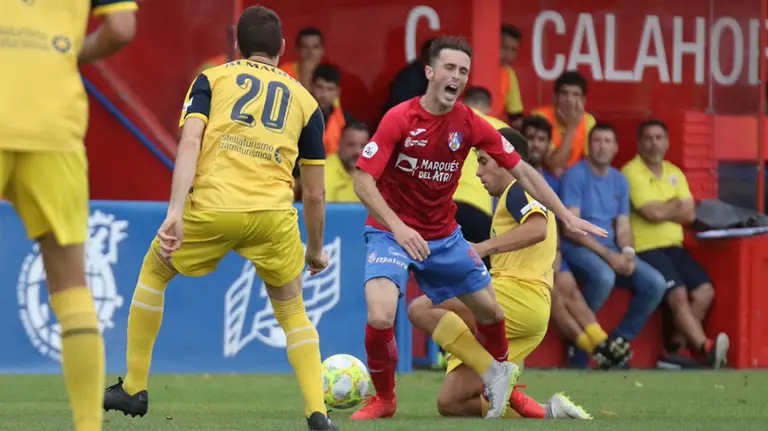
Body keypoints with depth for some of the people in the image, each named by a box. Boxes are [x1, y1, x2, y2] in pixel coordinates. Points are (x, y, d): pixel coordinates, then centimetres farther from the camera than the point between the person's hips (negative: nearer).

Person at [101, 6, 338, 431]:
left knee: (153, 271, 26)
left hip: (211, 207, -1)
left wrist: (174, 213, -12)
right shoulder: (304, 100, 21)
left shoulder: (212, 79, 16)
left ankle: (134, 389, 28)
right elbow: (314, 194, 22)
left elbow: (189, 143, -3)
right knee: (292, 311, 22)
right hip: (273, 215, 1)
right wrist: (316, 249, 37)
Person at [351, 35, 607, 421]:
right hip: (391, 231, -4)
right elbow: (363, 180, -20)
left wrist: (566, 217, -3)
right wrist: (397, 227, -32)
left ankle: (499, 374, 43)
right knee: (380, 317, -25)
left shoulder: (470, 125, -7)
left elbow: (522, 171, 1)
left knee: (490, 309, 11)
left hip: (443, 235, 5)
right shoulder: (399, 119, -19)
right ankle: (383, 399, 1)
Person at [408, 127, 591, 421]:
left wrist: (483, 247, -26)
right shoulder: (513, 197, 31)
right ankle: (546, 413, -4)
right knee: (450, 403, 3)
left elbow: (537, 229, -21)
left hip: (519, 295, -10)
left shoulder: (518, 190, 0)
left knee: (421, 309, -23)